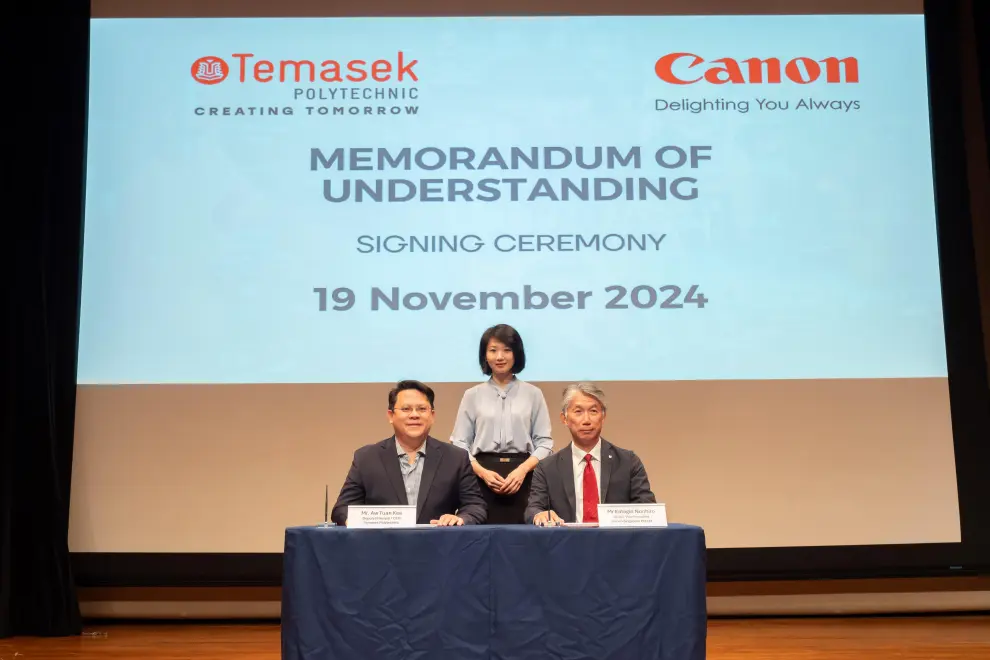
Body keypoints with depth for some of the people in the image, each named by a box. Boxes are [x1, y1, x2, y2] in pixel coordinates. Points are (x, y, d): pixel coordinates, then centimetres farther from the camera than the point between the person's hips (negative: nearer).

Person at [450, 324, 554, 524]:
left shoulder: (533, 394, 8)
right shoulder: (472, 395, 9)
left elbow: (545, 442, 5)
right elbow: (459, 444, 5)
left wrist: (522, 469, -11)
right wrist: (483, 472, -11)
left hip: (523, 478, 0)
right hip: (483, 479, 0)